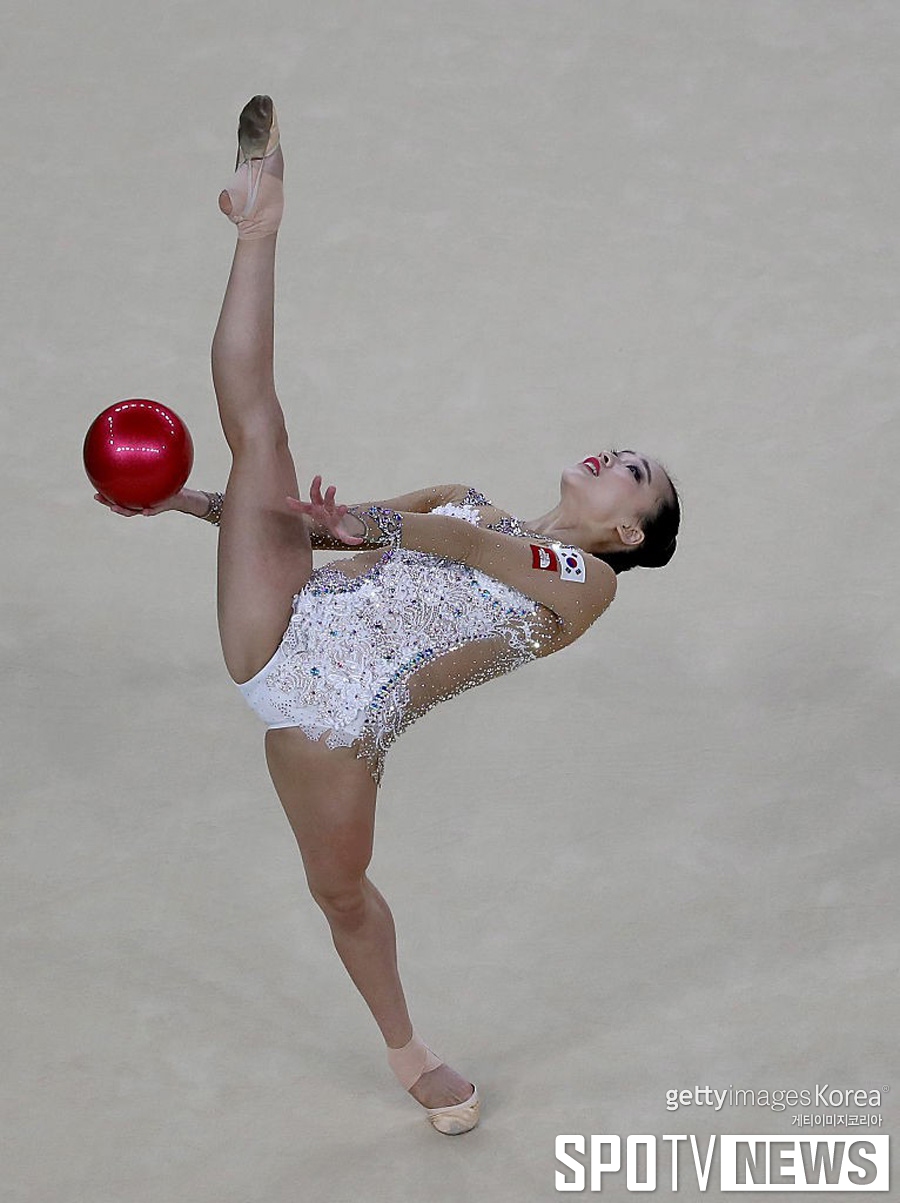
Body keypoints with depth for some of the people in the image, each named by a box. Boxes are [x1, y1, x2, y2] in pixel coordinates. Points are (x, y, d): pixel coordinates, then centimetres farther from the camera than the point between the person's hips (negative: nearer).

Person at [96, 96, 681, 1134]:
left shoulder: (589, 583, 7)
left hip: (340, 718, -4)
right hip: (284, 629, 4)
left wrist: (367, 524, -25)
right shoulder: (466, 500, 25)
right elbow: (326, 525, 25)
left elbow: (468, 548, -10)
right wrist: (193, 503, 18)